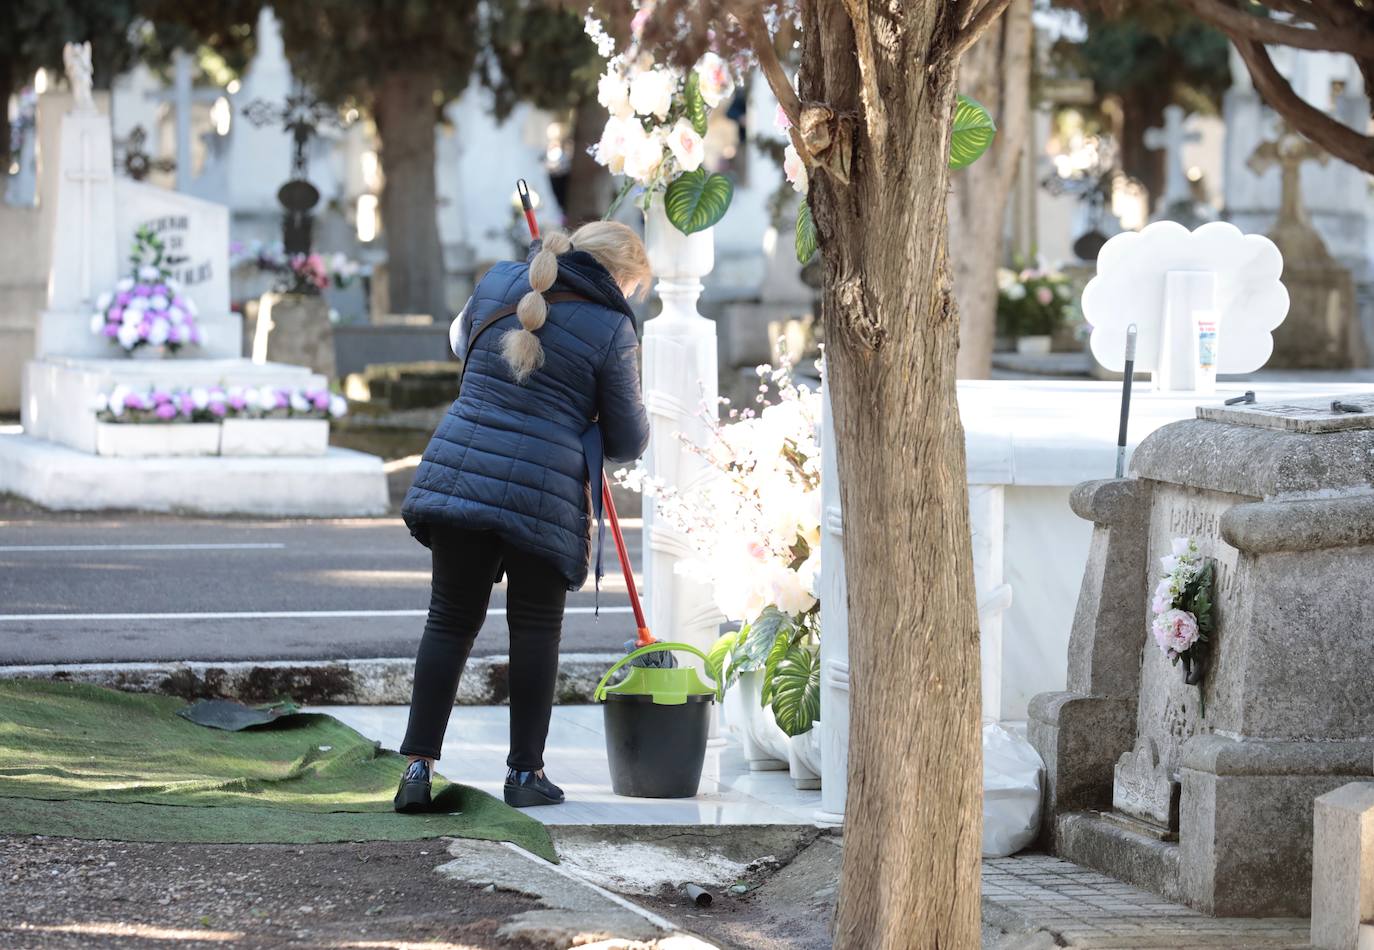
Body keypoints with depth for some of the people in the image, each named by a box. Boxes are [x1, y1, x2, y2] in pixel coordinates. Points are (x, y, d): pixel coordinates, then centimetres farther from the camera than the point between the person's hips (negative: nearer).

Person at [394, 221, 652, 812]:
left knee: (450, 622, 12)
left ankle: (418, 767, 6)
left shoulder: (499, 282, 9)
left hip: (457, 474, 3)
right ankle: (525, 772, 15)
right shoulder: (611, 330, -3)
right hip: (543, 496, -3)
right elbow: (628, 441, 4)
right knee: (535, 630, 13)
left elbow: (461, 340, 31)